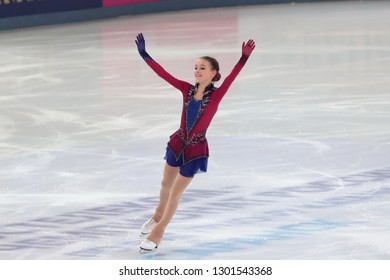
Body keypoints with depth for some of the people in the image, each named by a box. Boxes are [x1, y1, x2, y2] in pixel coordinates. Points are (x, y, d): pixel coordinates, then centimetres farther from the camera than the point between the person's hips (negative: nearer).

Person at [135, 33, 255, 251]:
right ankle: (158, 217, 49)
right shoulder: (188, 89, -5)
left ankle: (157, 234, 20)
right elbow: (163, 74, -5)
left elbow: (231, 78, -29)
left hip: (196, 149, -4)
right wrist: (144, 54, -9)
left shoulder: (216, 95, -15)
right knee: (166, 184, 22)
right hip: (178, 142, 4)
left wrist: (244, 59, -44)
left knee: (176, 191, 7)